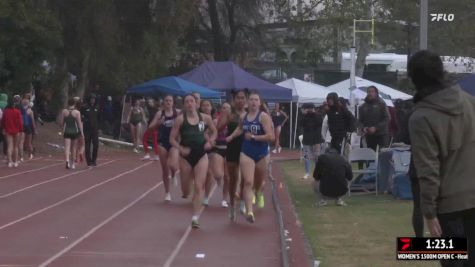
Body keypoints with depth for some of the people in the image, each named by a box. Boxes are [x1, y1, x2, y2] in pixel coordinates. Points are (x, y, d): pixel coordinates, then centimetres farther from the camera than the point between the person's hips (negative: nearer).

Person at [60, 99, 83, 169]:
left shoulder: (64, 111, -1)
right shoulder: (77, 112, -5)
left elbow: (61, 122, 3)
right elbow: (79, 123, -7)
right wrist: (81, 132, 0)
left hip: (66, 131, 0)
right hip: (75, 131, 0)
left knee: (67, 147, -6)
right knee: (73, 147, 14)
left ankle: (67, 160, -31)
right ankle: (72, 163, 23)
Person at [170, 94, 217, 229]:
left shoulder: (205, 118, -1)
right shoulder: (180, 119, -6)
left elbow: (214, 132, 16)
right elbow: (172, 138, -5)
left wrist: (210, 141, -3)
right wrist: (180, 148, -20)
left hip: (201, 155, 0)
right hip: (186, 156, 0)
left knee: (198, 186, -8)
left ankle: (195, 217, -8)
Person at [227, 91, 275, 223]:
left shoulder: (264, 117, -13)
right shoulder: (244, 116, 2)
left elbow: (271, 137, -22)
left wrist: (253, 137, -21)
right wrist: (231, 137, 13)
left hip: (262, 154, -1)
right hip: (246, 153, 1)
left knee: (259, 181, 21)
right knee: (248, 182, -15)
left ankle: (258, 193, 58)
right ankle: (249, 211, -22)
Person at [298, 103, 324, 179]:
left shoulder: (318, 115, -2)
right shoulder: (304, 116, 3)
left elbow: (320, 122, -20)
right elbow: (300, 124, -12)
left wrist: (314, 113, -20)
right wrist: (304, 115, -19)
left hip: (316, 139, -2)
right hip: (307, 139, 2)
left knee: (317, 156, -3)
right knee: (307, 156, 1)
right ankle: (307, 173, 8)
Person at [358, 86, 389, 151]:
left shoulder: (381, 104, 2)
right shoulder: (363, 107, 14)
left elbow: (386, 119, -6)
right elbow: (360, 121, 15)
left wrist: (376, 128, -17)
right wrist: (363, 128, -7)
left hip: (381, 135, -3)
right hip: (369, 136, 3)